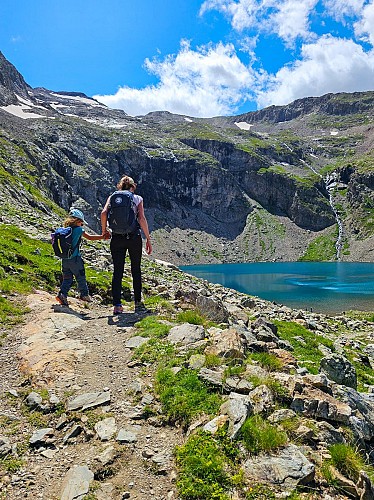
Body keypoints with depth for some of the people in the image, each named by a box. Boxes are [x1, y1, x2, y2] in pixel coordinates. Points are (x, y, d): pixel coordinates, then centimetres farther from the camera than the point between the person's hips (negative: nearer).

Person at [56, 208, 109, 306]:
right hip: (75, 258, -6)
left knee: (67, 278, 13)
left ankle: (62, 294, -1)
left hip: (65, 258, 6)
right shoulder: (78, 229, -9)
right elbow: (89, 237, -7)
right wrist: (102, 236, 0)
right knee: (81, 277, 9)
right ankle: (84, 294, 19)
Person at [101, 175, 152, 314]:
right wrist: (148, 239, -4)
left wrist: (103, 230, 7)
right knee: (136, 270, 13)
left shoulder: (112, 197, 10)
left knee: (117, 271, 4)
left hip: (117, 239, 1)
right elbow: (141, 218, -7)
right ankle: (138, 302, 19)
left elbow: (104, 213, -7)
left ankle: (117, 305, -1)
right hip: (134, 237, -1)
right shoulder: (137, 198, 5)